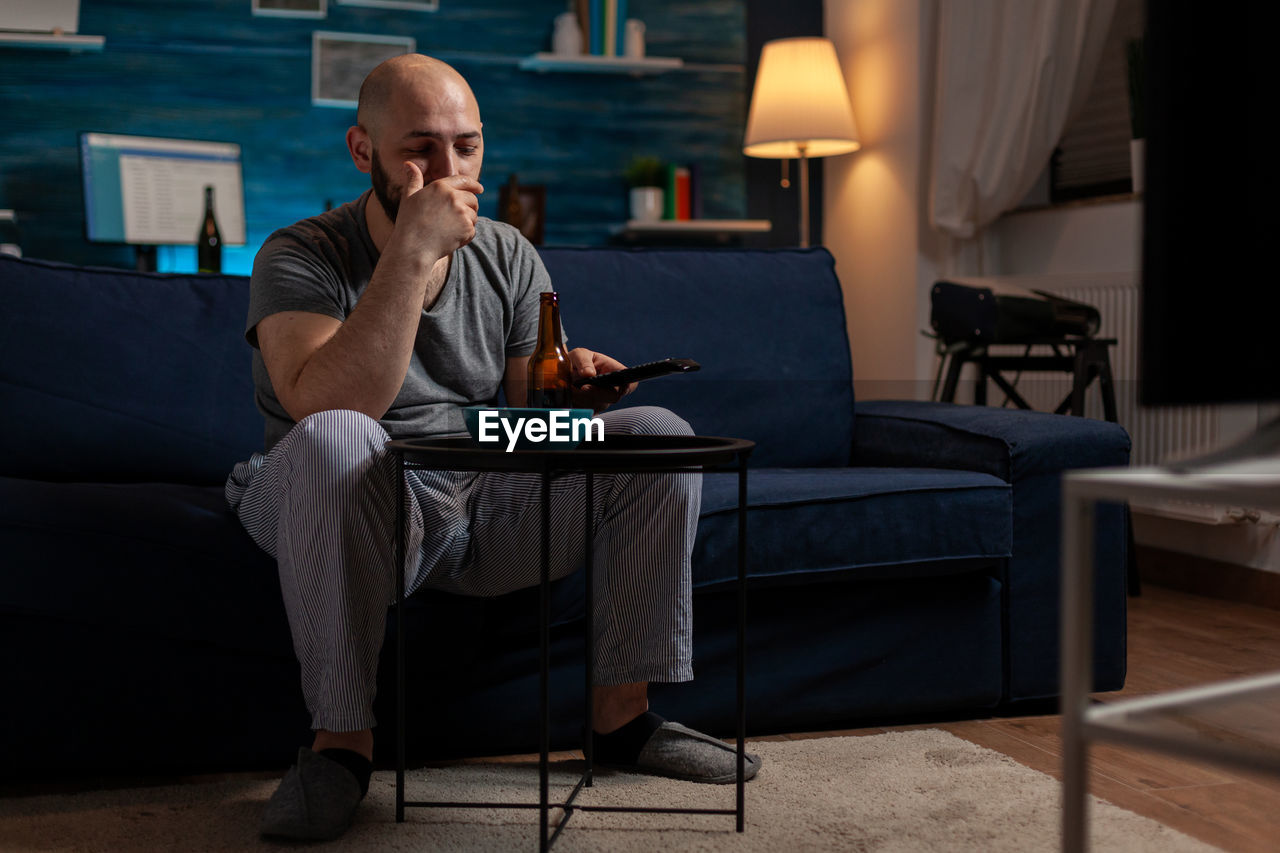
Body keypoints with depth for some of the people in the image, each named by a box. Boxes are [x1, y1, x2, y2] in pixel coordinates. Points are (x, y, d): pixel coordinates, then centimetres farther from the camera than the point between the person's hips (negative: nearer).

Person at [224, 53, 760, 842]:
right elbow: (325, 411, -29)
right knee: (332, 442, -38)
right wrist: (413, 252, -30)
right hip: (359, 510, -5)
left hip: (489, 505, 5)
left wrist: (570, 386, -15)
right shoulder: (301, 259, -10)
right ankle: (343, 739, -25)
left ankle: (622, 712, -4)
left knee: (660, 433, -10)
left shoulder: (509, 257, 6)